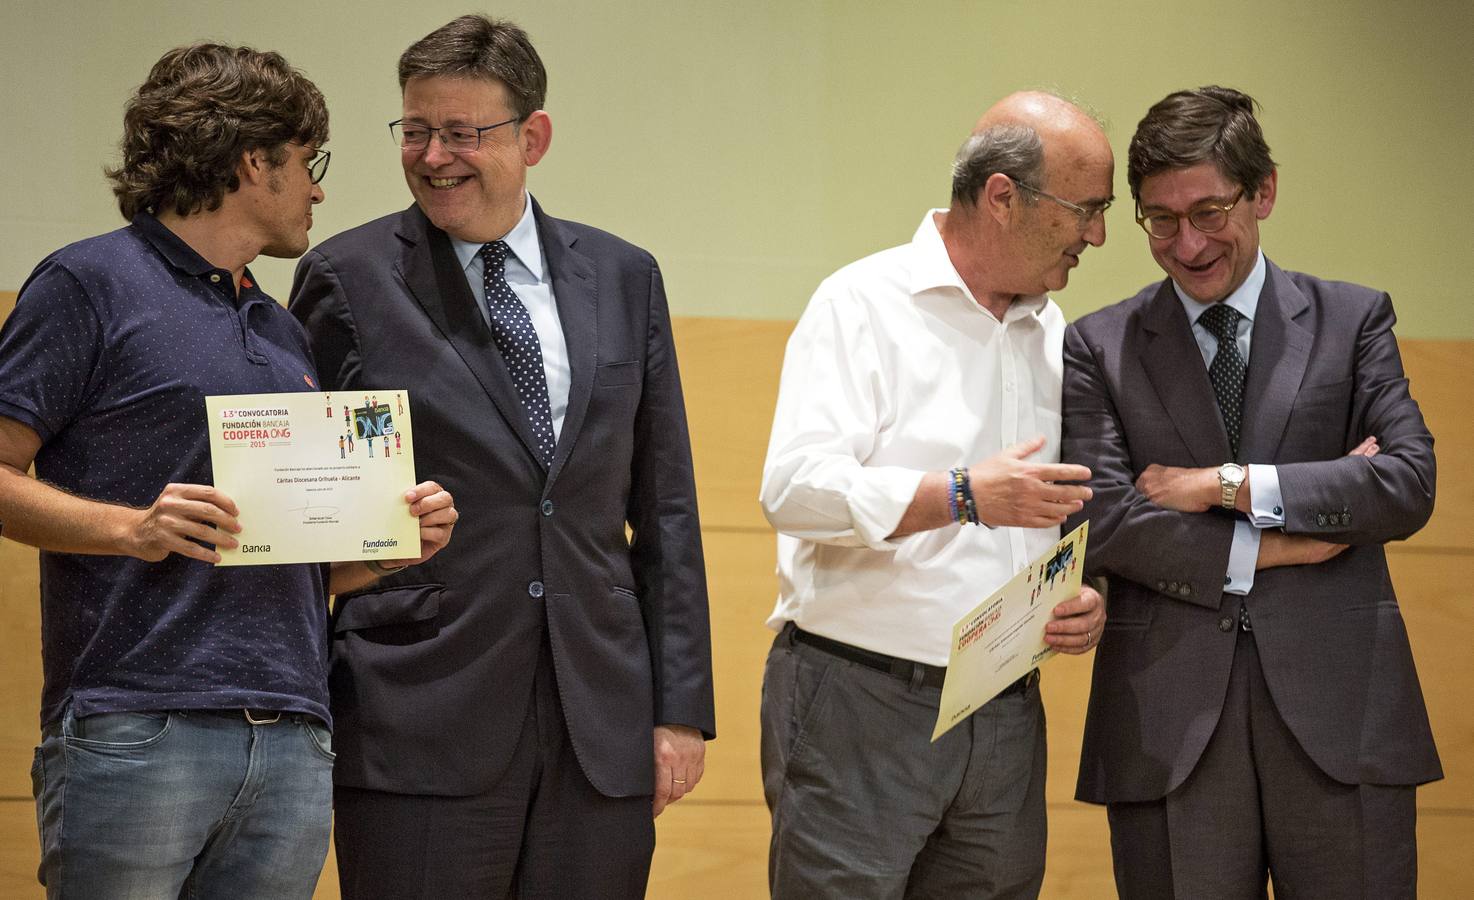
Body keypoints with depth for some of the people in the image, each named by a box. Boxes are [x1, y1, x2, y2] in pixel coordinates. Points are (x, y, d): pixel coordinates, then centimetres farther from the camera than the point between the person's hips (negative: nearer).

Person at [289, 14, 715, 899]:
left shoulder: (623, 278, 10)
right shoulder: (348, 279, 0)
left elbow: (664, 510, 11)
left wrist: (682, 707, 6)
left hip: (602, 731, 3)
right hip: (420, 728, -3)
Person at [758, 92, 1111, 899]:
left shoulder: (1054, 337, 16)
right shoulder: (864, 305, -6)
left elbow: (1079, 514, 25)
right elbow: (794, 488, -17)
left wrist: (1090, 598, 4)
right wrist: (965, 497, -23)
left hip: (1005, 716, 6)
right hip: (859, 708, -6)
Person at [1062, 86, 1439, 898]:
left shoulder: (1353, 320, 10)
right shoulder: (1098, 347, 8)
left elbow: (1409, 484, -4)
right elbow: (1101, 519, -4)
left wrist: (1226, 485, -8)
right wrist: (1265, 549, -9)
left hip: (1337, 706, 0)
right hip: (1169, 719, 0)